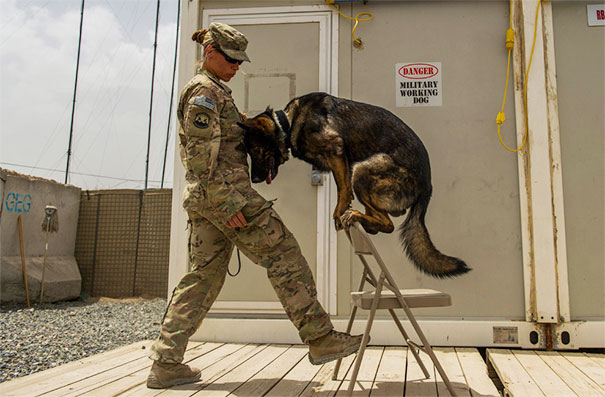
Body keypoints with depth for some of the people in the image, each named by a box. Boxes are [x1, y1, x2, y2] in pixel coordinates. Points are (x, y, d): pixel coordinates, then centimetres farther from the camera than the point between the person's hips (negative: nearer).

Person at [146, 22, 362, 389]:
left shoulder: (212, 91, 25)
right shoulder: (206, 91, -7)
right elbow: (201, 154, -17)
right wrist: (227, 201, -22)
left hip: (204, 198, 10)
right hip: (226, 191, -10)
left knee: (205, 274, 9)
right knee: (284, 256, -5)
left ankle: (166, 363, 12)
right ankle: (321, 339, 1)